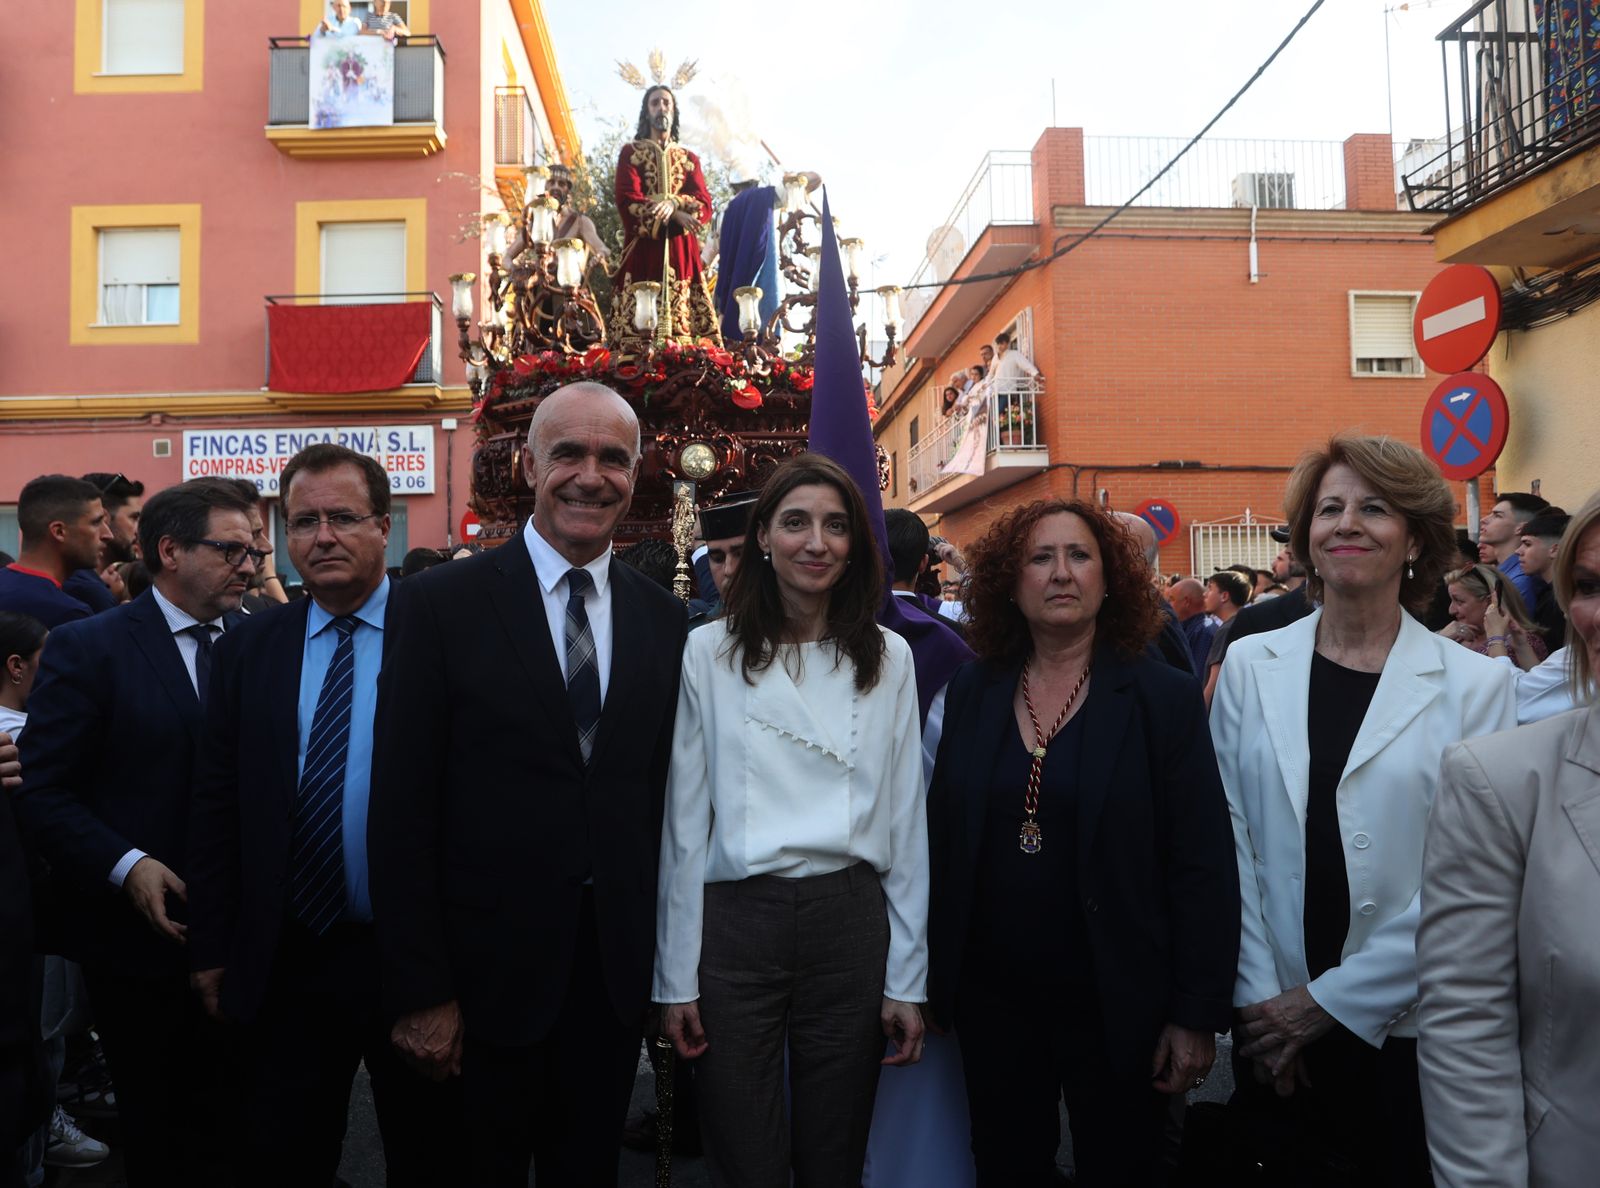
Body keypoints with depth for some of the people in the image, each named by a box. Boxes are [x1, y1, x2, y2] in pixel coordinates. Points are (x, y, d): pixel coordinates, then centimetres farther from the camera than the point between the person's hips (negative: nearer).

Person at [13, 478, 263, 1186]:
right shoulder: (88, 647, -8)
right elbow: (44, 796, -10)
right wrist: (127, 866, -21)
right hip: (138, 935, -3)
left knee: (220, 1116, 16)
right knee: (154, 1128, 15)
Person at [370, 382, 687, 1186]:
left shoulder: (664, 620, 3)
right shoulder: (439, 604, -8)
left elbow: (661, 795, 6)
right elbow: (402, 811, -10)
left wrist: (665, 961, 5)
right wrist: (419, 991, -11)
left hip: (617, 970, 3)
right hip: (488, 971, -3)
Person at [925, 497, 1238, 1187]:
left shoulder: (1163, 698, -7)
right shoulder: (972, 693, 1)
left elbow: (1202, 868, -9)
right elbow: (941, 838, 4)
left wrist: (1198, 1014, -11)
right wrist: (932, 976, 4)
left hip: (1115, 1004, -2)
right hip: (992, 997, 3)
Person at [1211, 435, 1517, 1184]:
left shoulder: (1476, 684, -6)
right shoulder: (1250, 665, 0)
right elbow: (1229, 838, -1)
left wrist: (1333, 999, -11)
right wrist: (1259, 993, -5)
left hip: (1408, 1029, -1)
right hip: (1271, 1021, 2)